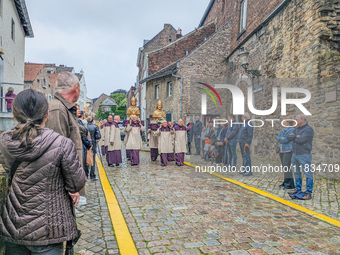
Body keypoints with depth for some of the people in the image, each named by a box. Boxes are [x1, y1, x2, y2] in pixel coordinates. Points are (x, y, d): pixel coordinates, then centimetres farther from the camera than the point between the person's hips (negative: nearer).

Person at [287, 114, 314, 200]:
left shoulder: (308, 129, -12)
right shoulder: (297, 129, 15)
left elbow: (301, 140, -22)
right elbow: (289, 137, 5)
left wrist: (293, 137, -5)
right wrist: (296, 136, -11)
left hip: (304, 155, -9)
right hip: (295, 154, 9)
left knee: (308, 173, -3)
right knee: (296, 173, 16)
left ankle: (309, 193, 3)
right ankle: (298, 189, 29)